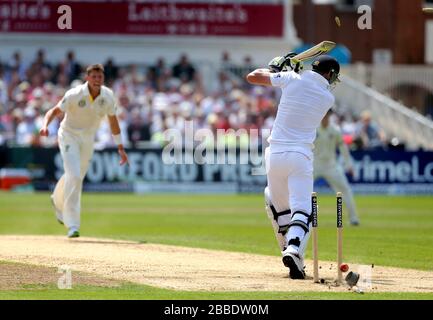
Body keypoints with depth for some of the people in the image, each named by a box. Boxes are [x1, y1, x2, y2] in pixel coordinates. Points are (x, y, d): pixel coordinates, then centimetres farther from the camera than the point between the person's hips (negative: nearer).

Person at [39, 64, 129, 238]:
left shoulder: (108, 96, -10)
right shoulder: (74, 95, -24)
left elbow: (113, 120, 2)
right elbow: (54, 111, -24)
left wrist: (120, 148, 4)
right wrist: (45, 125, -46)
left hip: (88, 138, 5)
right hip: (69, 136, -5)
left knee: (77, 176, 19)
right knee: (74, 175, -20)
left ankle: (59, 201, 53)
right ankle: (72, 224, -17)